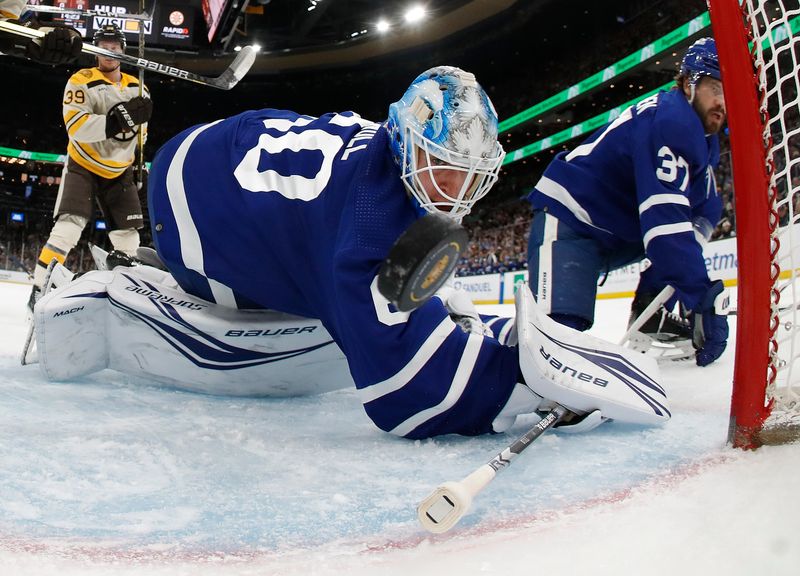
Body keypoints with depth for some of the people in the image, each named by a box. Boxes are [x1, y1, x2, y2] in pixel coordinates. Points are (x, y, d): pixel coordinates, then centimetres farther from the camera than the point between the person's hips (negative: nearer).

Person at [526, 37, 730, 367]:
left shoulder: (703, 140, 13)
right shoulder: (669, 120, -20)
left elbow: (703, 213, 11)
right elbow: (664, 218, -29)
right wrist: (703, 297, -31)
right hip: (568, 220, -10)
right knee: (561, 328, -27)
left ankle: (649, 317, 7)